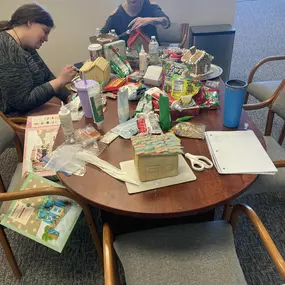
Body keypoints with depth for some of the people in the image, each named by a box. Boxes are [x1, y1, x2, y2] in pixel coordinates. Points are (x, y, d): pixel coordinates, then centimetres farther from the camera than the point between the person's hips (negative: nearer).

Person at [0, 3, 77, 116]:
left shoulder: (26, 47, 7)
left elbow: (47, 76, 12)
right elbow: (23, 101, -24)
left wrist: (69, 97, -3)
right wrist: (60, 81, -19)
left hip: (34, 112, 9)